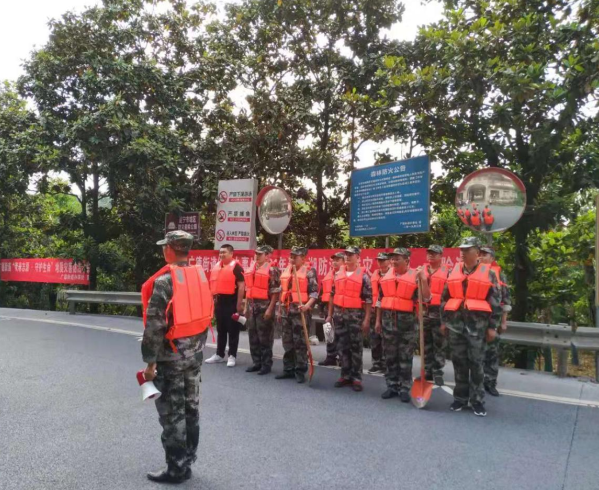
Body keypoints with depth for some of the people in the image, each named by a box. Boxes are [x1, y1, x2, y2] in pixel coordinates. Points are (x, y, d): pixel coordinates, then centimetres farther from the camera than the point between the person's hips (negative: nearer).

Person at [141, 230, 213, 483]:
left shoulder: (164, 280, -17)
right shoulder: (200, 275, 4)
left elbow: (154, 325, -19)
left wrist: (150, 361, -11)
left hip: (171, 356, -7)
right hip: (195, 353, 7)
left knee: (172, 412, 4)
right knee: (191, 407, 16)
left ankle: (177, 468, 15)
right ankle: (187, 459, 31)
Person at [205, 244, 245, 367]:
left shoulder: (236, 267, -11)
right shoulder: (216, 266, 13)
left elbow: (241, 285, -15)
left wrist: (239, 304, -18)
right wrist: (213, 298, 16)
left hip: (231, 301, -8)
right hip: (219, 301, 8)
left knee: (233, 330, 0)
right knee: (220, 329, 15)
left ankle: (232, 356, 7)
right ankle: (219, 355, 24)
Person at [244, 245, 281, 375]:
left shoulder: (272, 270, -11)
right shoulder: (251, 270, 13)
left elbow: (275, 292, -14)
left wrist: (270, 309, -18)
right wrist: (247, 306, 16)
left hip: (265, 307, -8)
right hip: (252, 307, 8)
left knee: (265, 337, 0)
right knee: (253, 336, 13)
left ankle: (266, 364, 11)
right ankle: (256, 362, 24)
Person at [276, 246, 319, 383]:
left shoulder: (309, 271, -6)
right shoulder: (286, 271, 15)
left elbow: (314, 292, -10)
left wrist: (307, 305, -25)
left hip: (300, 310, -7)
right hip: (287, 310, 7)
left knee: (300, 342, -3)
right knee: (287, 341, 13)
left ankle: (300, 371, 7)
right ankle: (288, 369, 23)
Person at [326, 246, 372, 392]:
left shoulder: (363, 276, -6)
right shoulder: (338, 274, 9)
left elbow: (368, 299, -8)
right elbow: (333, 295, 14)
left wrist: (367, 319, -12)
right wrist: (329, 315, 11)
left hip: (356, 315, -5)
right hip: (339, 314, 5)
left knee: (356, 347, 2)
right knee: (342, 346, 10)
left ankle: (356, 378, 10)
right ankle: (345, 375, 20)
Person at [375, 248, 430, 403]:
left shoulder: (415, 276, -4)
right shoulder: (386, 276, 9)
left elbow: (426, 299, -10)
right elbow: (380, 299, 14)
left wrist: (423, 280, -21)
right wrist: (378, 320, 13)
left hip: (407, 320, -4)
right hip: (388, 319, 4)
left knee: (405, 357, 4)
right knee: (390, 356, 10)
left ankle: (404, 389, 14)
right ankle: (392, 386, 21)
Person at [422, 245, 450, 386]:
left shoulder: (447, 272, 0)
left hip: (439, 312, -4)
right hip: (423, 311, 4)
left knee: (439, 344, 2)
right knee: (425, 344, 10)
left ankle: (437, 372, 11)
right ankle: (427, 371, 20)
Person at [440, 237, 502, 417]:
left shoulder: (488, 273, 1)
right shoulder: (453, 273, 10)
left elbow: (495, 302, 0)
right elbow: (445, 298, 14)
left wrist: (492, 326, -4)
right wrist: (443, 320, 10)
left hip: (477, 324, -3)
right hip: (456, 323, 3)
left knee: (476, 363, 2)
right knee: (459, 361, 10)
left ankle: (477, 400, 14)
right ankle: (460, 398, 21)